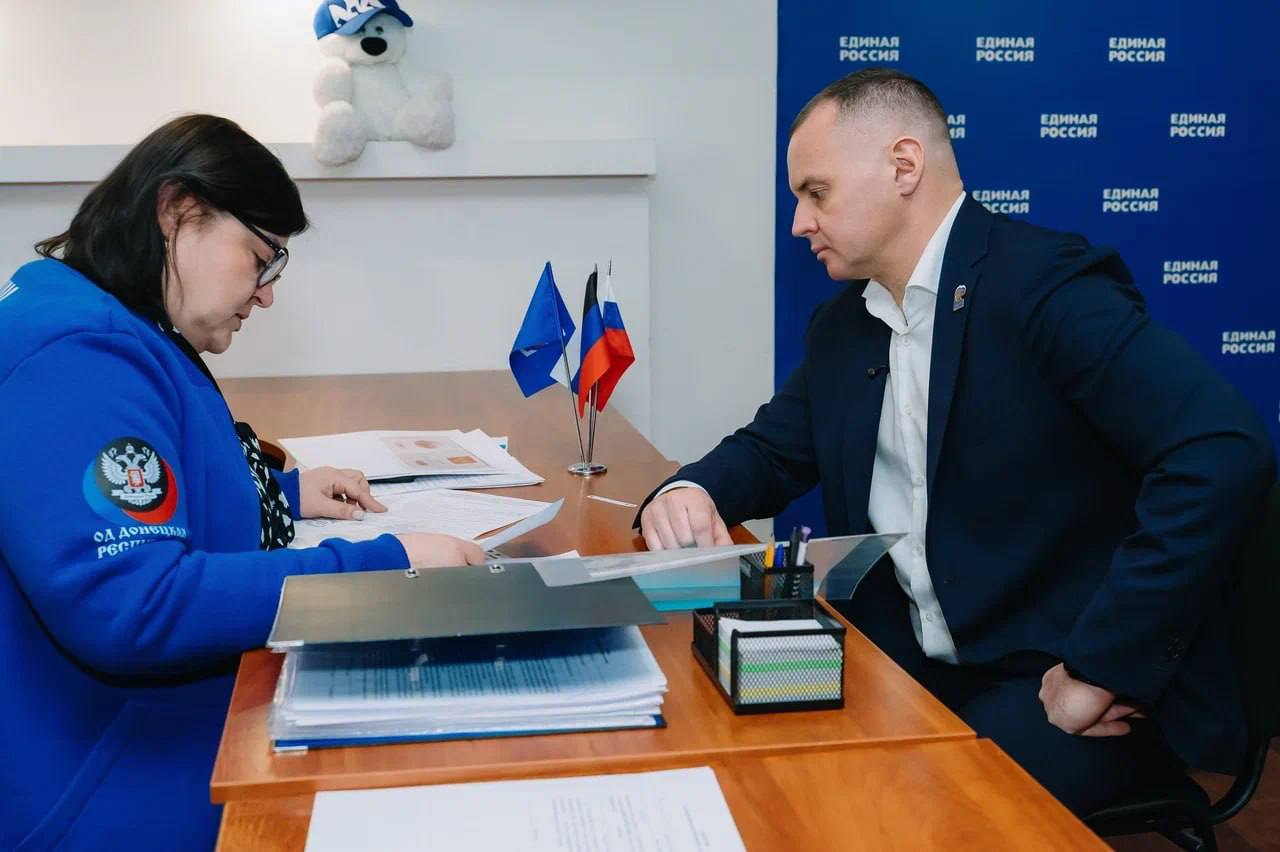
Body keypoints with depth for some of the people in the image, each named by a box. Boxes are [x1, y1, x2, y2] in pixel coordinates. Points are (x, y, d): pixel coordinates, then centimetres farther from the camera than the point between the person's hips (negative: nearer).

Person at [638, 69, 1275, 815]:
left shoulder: (1046, 283, -17)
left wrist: (1101, 669, -25)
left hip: (1058, 682, -6)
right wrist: (690, 491, -6)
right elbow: (774, 449, 18)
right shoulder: (844, 322, 8)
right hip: (913, 664, 7)